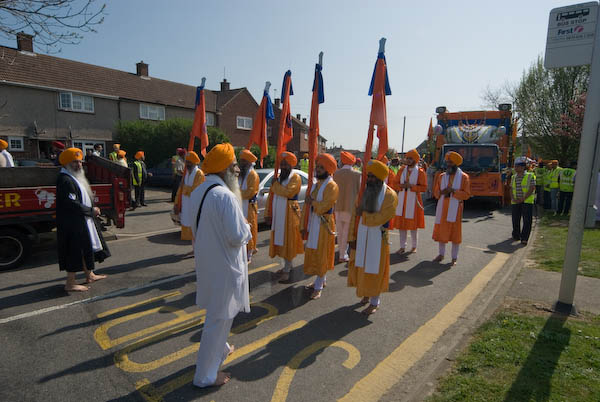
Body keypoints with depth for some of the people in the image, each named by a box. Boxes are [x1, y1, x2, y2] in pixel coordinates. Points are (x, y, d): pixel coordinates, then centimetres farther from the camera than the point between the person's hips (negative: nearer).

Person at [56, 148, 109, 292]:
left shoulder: (75, 177, 14)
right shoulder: (65, 180, -19)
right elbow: (72, 204, -25)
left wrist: (92, 209, 8)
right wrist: (91, 210, -16)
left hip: (82, 221, 11)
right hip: (73, 224, -11)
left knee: (86, 248, 19)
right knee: (75, 251, -2)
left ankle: (89, 275, 33)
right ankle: (70, 283, 10)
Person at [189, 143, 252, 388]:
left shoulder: (198, 191, 2)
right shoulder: (226, 196, -25)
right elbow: (238, 236, -25)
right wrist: (247, 227, -5)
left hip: (205, 260, 9)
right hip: (224, 266, -9)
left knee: (217, 313, 28)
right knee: (219, 318, 7)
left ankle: (219, 349, 50)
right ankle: (205, 375, 23)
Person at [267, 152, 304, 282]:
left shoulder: (295, 178, -8)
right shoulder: (278, 178, 13)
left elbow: (288, 192, -26)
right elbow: (271, 197, 10)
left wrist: (275, 185, -12)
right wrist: (268, 214, 5)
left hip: (289, 214, -7)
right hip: (277, 214, 7)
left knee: (288, 241, -1)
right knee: (280, 240, 13)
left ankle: (287, 270, 8)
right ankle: (287, 265, 28)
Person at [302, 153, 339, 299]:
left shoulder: (332, 186, -15)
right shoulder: (316, 184, 11)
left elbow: (324, 206, -24)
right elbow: (308, 205, 12)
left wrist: (312, 202, -8)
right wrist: (304, 225, 10)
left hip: (324, 224, -8)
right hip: (313, 222, 8)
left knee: (321, 255, 1)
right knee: (313, 253, 16)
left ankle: (318, 287, 11)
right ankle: (321, 280, 32)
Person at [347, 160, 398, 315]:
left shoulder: (390, 195, -13)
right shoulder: (364, 191, 2)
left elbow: (380, 218, -22)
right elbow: (355, 215, 1)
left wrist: (363, 214, -14)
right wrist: (353, 237, -2)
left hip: (378, 238, -4)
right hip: (361, 236, 5)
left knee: (375, 268, 5)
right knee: (361, 265, 13)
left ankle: (375, 302, 23)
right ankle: (366, 294, 37)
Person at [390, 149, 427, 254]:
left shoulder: (420, 172, -3)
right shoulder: (402, 170, 8)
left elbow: (424, 187, -7)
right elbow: (395, 184, 8)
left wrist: (411, 186, -18)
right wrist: (402, 186, -12)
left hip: (413, 200, -3)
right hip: (401, 199, 3)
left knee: (413, 224, 4)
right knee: (401, 223, 5)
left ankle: (414, 246, 22)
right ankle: (402, 246, 16)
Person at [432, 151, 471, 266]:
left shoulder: (464, 177, 0)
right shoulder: (441, 176, 9)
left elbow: (467, 194, -5)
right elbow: (435, 192, 12)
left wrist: (453, 191, -18)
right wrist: (441, 192, -11)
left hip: (455, 209, -3)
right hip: (442, 208, 3)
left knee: (455, 232, 2)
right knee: (441, 231, 8)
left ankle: (454, 258, 14)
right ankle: (441, 254, 24)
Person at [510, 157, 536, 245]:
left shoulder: (530, 176, -2)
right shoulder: (513, 177, 12)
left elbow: (532, 189, -8)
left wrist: (523, 199, -15)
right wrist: (513, 198, -5)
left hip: (527, 201, -4)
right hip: (515, 202, 4)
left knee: (527, 220, -6)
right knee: (515, 220, 8)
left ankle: (524, 238, -4)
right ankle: (516, 236, 24)